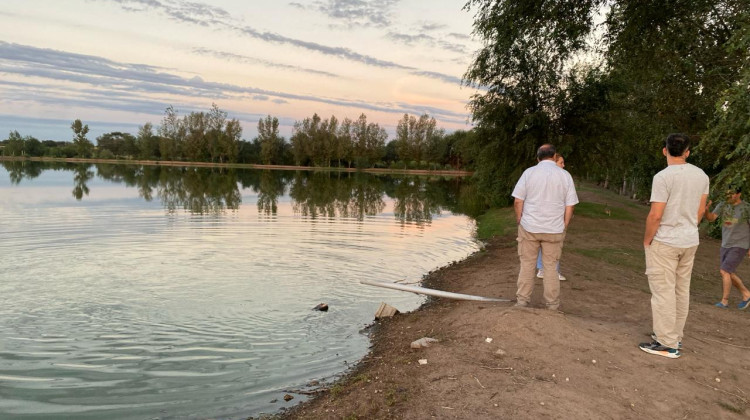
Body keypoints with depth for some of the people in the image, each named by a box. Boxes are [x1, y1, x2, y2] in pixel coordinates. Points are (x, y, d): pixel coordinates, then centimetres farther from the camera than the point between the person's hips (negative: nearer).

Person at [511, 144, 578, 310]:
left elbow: (518, 201, -5)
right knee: (550, 267, 9)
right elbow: (569, 206, 0)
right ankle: (552, 305, 15)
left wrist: (519, 221, 7)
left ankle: (522, 301, 14)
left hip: (529, 228, -1)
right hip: (554, 230, 1)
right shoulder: (565, 175, 0)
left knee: (527, 265, 8)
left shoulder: (529, 172, -3)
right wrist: (563, 227, 9)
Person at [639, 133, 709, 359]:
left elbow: (655, 215, -20)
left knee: (663, 292, -2)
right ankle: (674, 336, 27)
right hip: (690, 241, 7)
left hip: (664, 242, -7)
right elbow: (700, 210, 12)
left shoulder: (663, 177, -18)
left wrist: (647, 240, -7)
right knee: (682, 290, 15)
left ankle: (668, 344, 3)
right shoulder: (701, 175, 4)